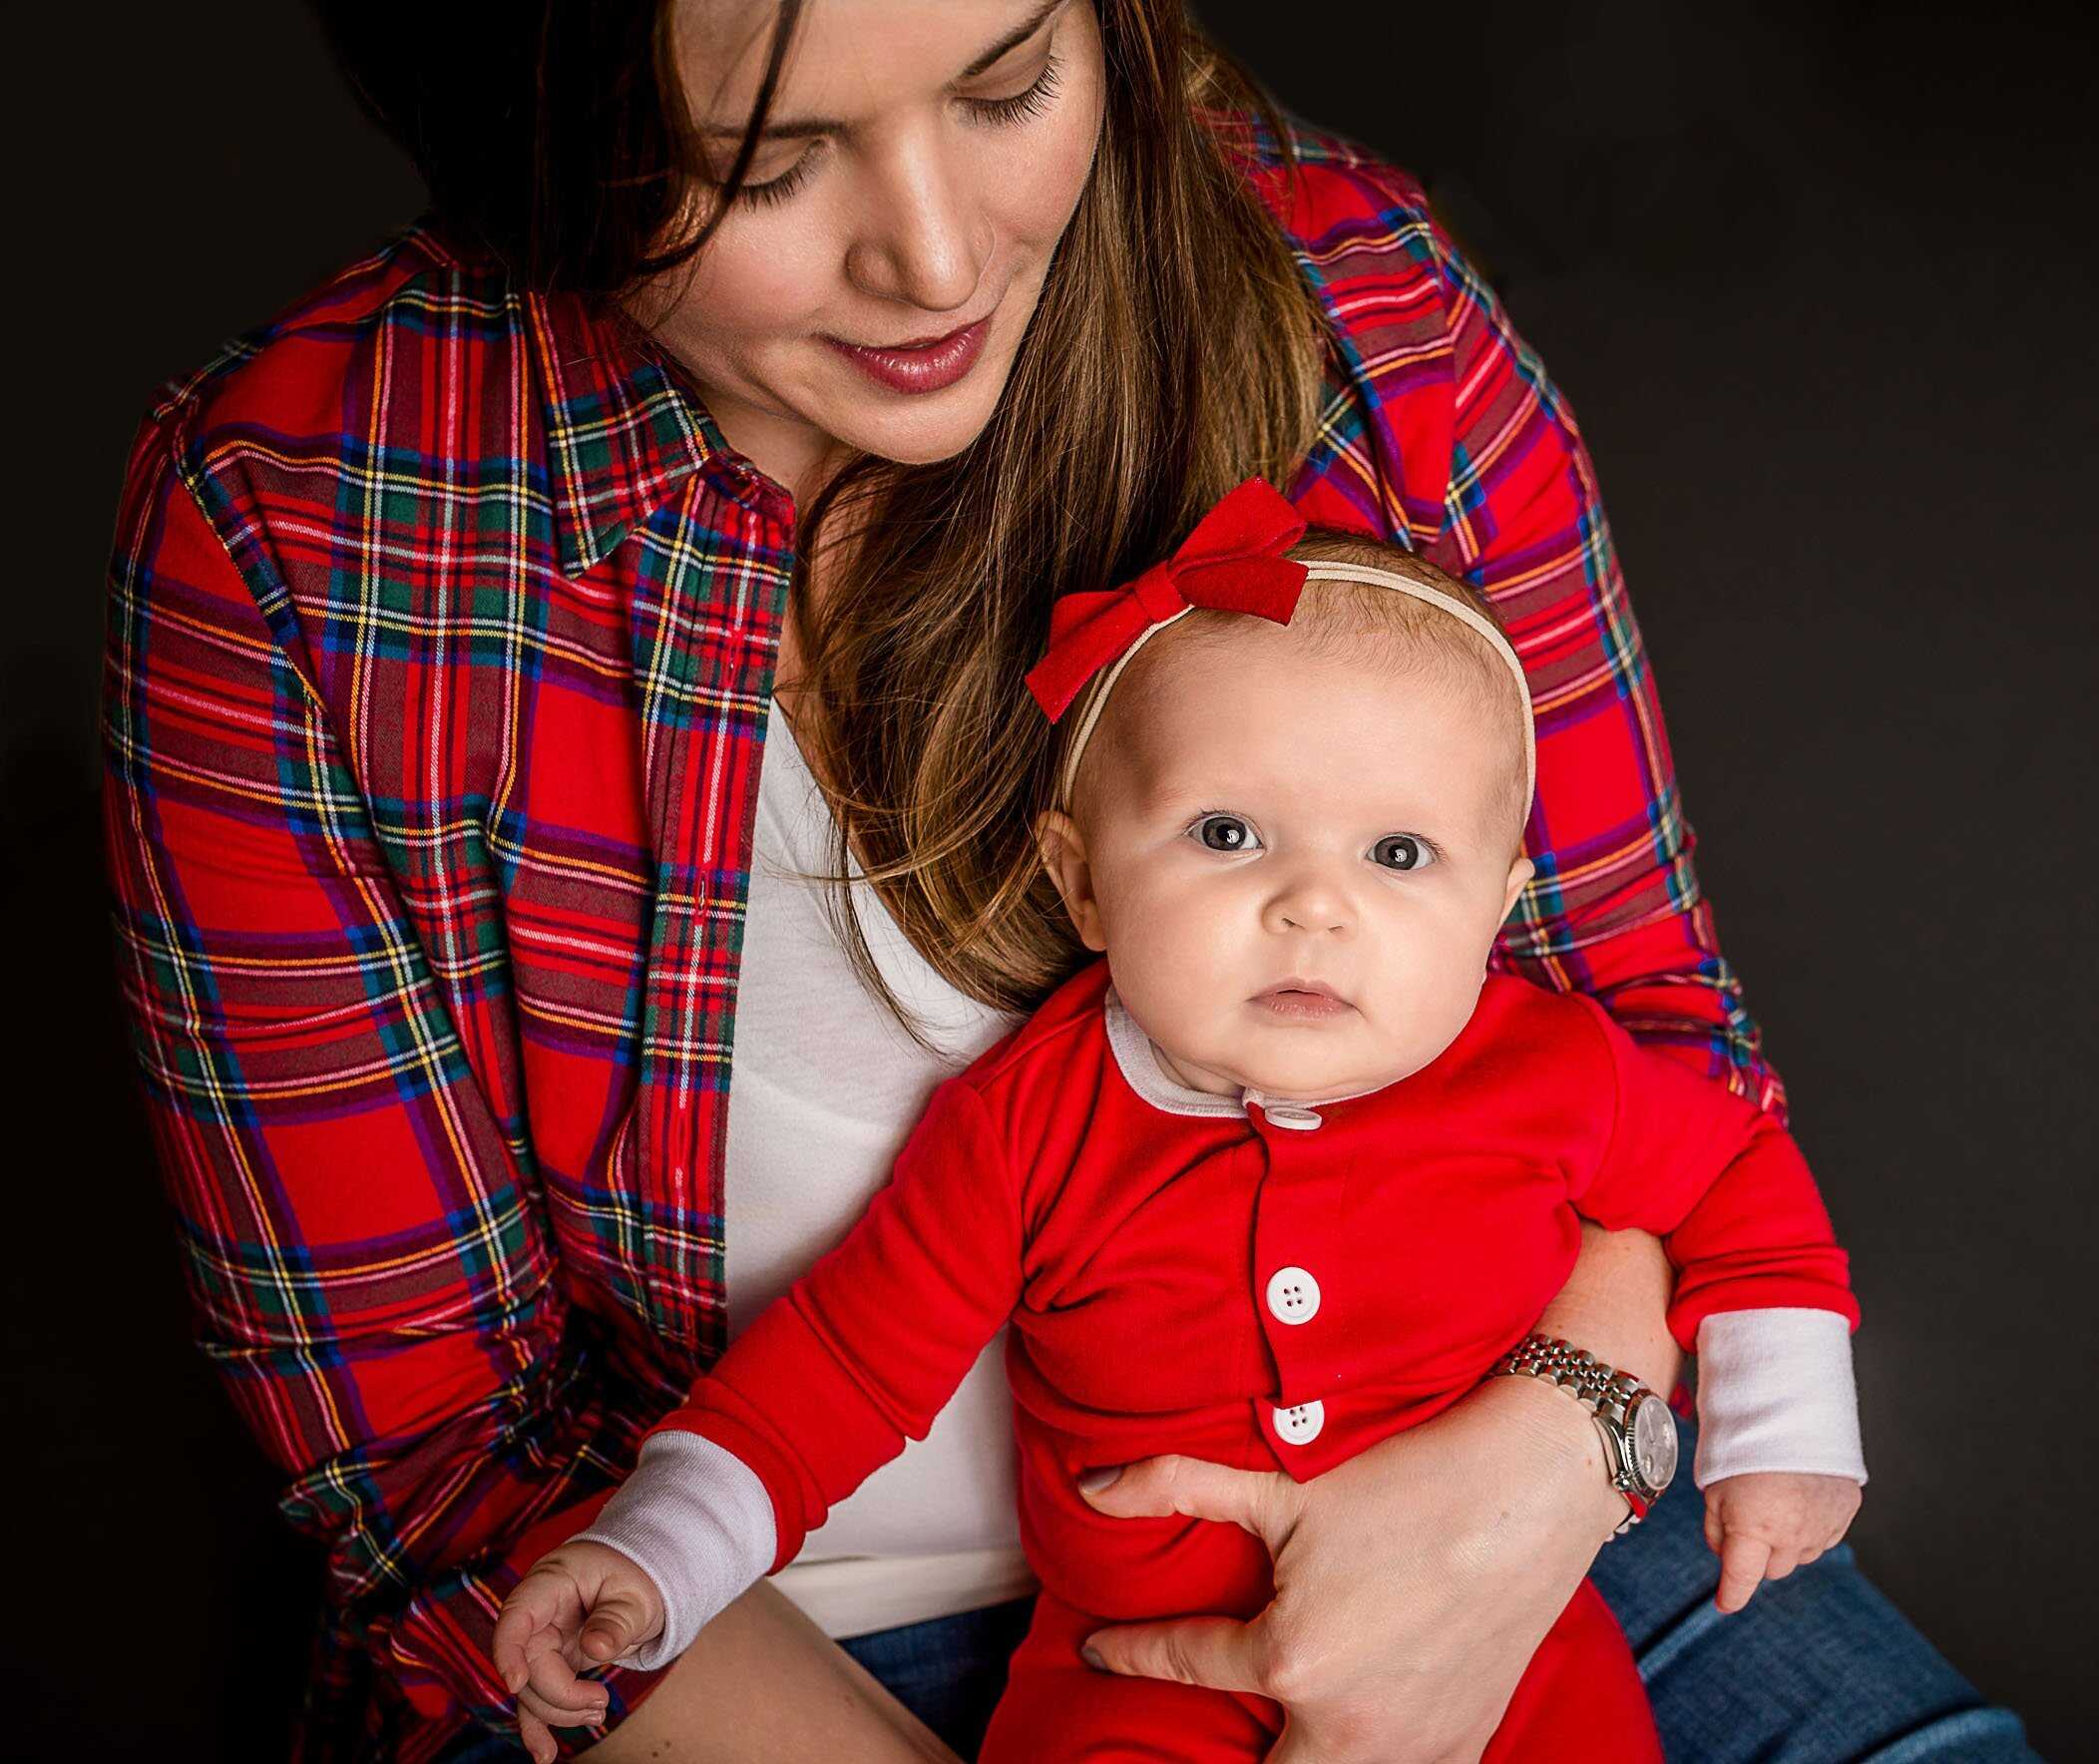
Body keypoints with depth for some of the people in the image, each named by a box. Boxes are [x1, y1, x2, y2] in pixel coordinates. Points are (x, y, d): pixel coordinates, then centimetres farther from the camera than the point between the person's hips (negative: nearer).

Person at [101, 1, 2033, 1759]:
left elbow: (1644, 1009, -3)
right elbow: (436, 1423, -11)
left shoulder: (1362, 316, -13)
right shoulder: (272, 532, -17)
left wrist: (1543, 1463, -23)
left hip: (1404, 1499, 0)